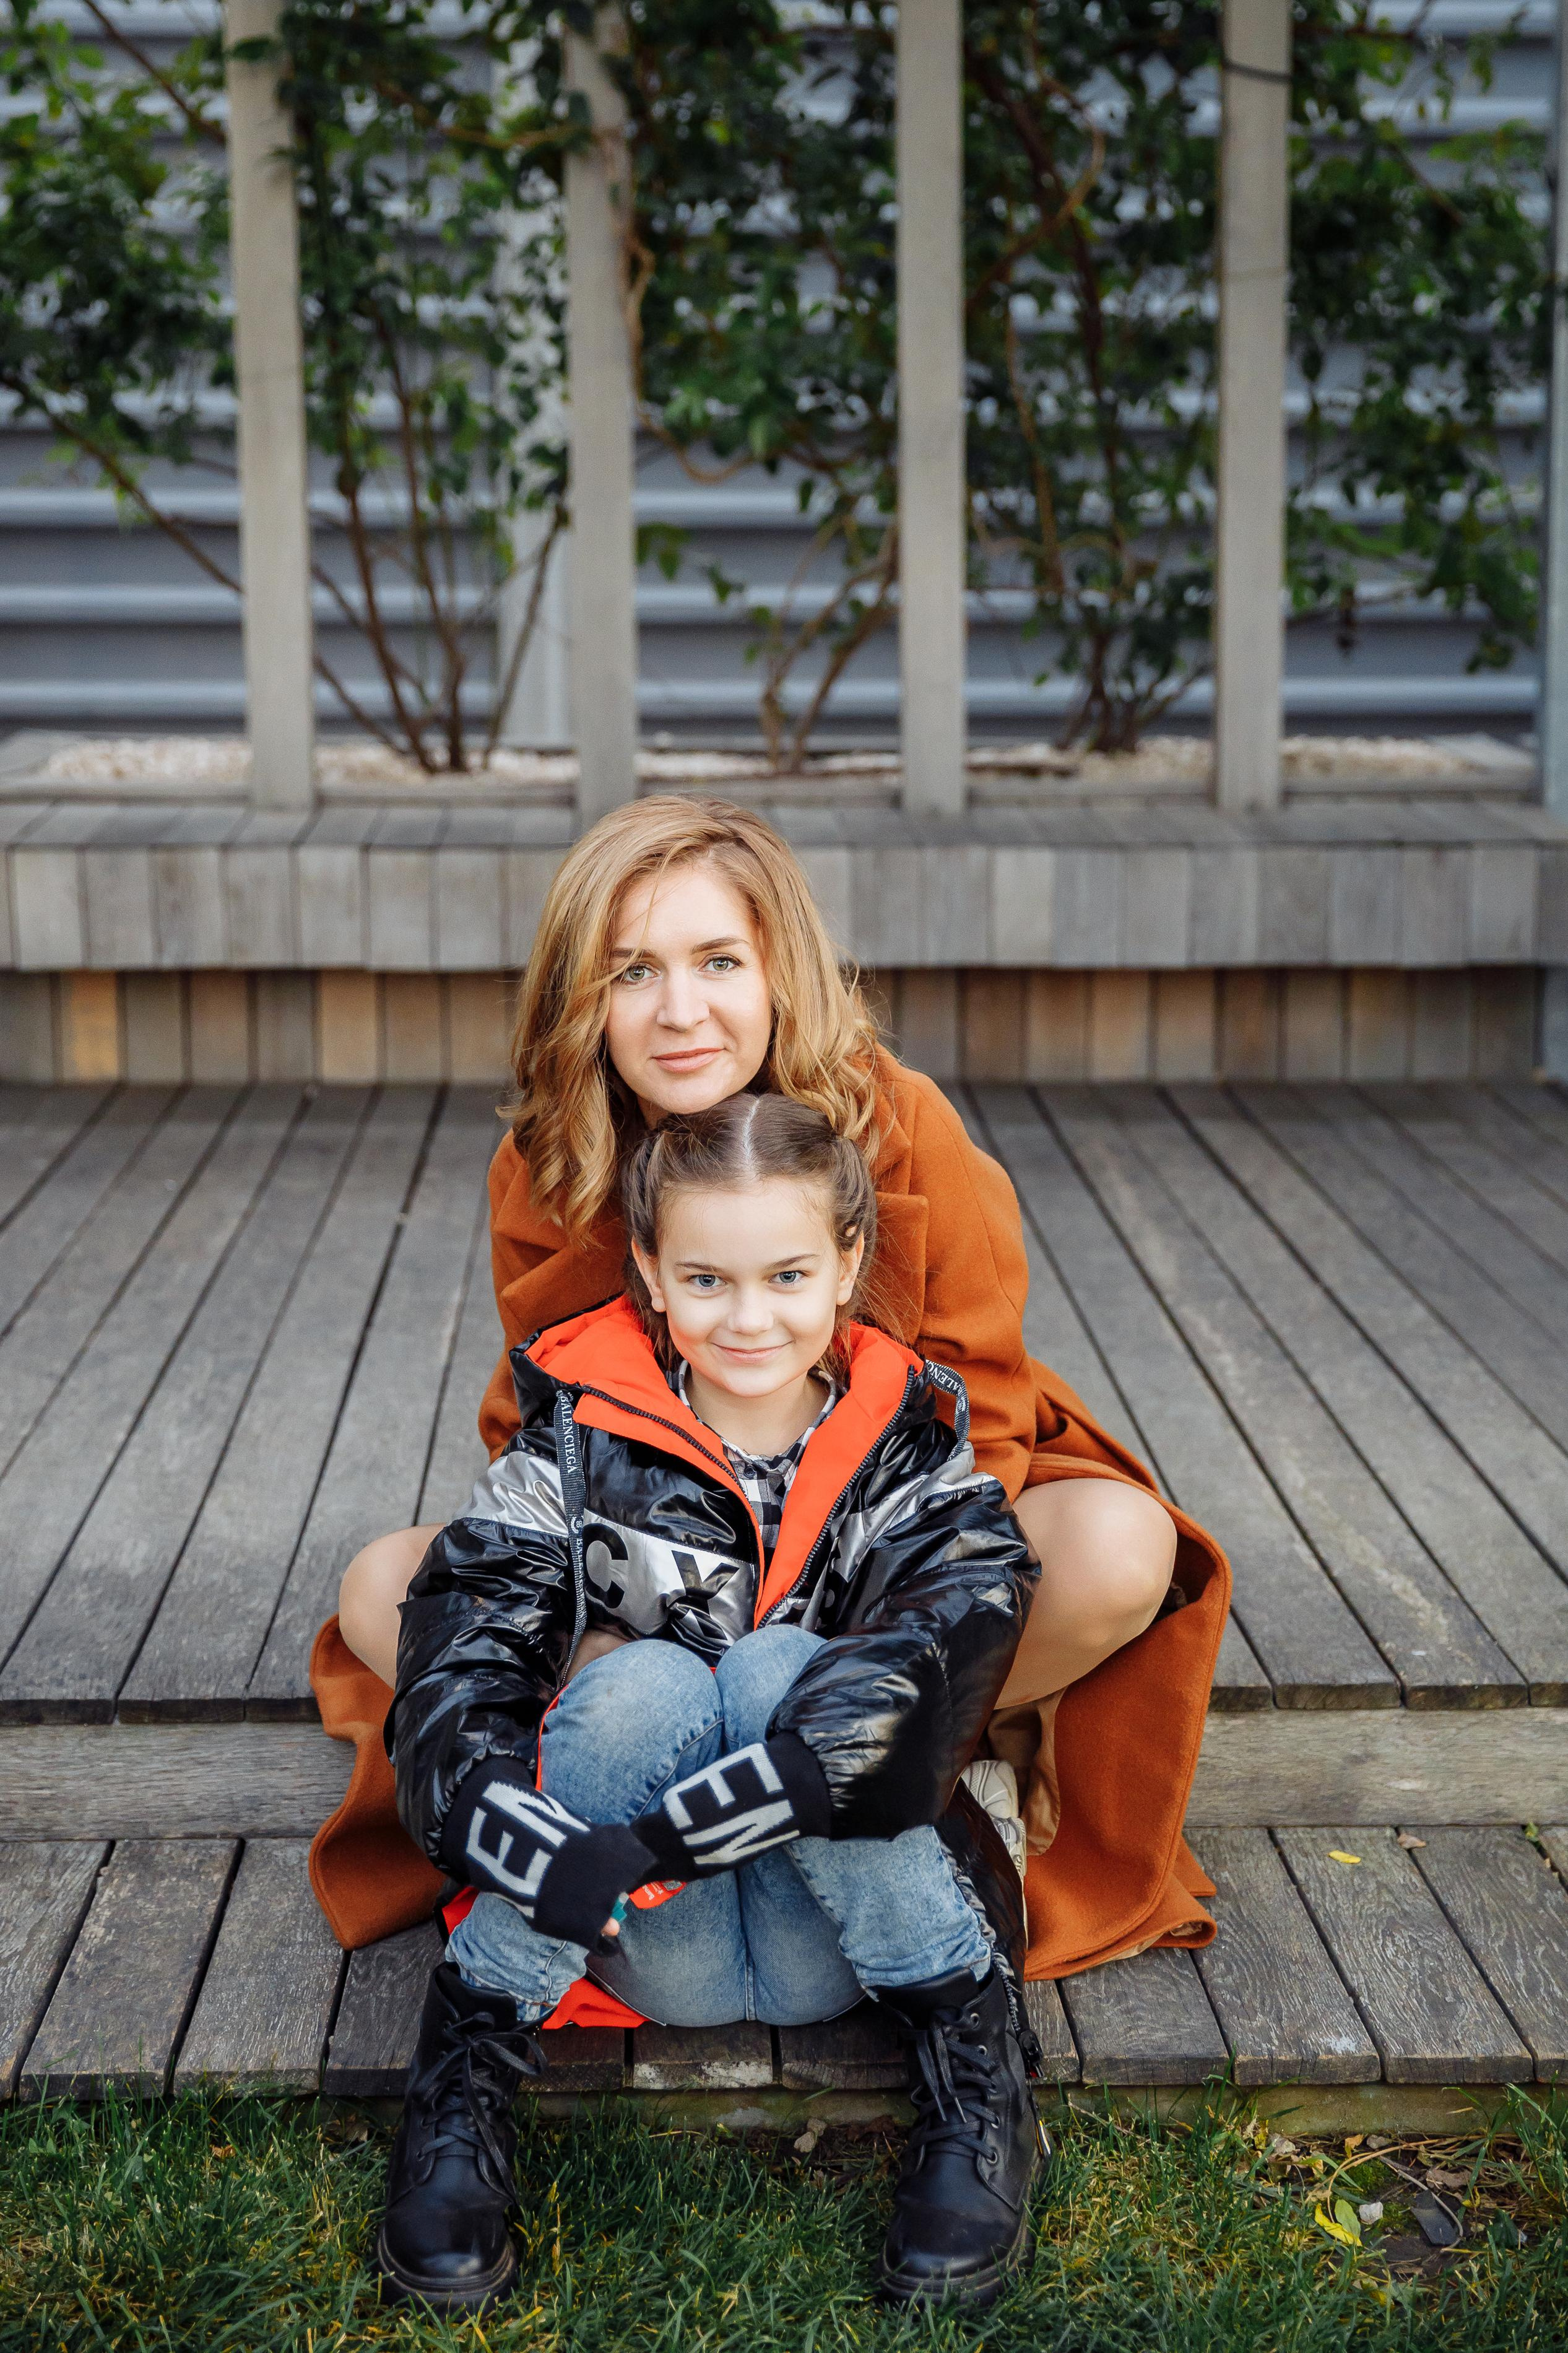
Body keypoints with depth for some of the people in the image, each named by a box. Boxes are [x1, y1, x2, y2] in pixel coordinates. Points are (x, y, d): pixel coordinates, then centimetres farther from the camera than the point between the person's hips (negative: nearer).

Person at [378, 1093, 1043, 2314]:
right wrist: (551, 1857, -34)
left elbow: (917, 1700, -25)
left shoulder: (910, 1445, -7)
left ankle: (977, 2055, -16)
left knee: (779, 1669, -27)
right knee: (642, 1684, -29)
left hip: (837, 1935, 0)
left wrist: (651, 1837, -33)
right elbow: (457, 1651, -15)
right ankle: (473, 2054, -16)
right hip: (646, 1940, 0)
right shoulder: (582, 1433, -5)